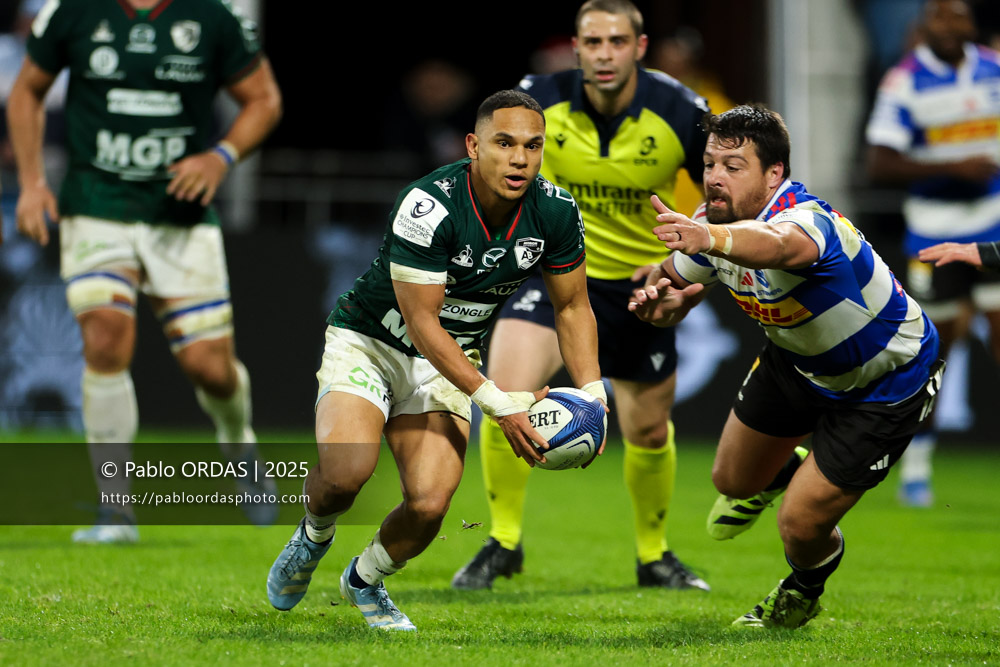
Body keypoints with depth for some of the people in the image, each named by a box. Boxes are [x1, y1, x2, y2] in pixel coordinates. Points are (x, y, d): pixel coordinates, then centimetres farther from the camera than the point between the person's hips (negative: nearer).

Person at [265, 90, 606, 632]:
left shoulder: (556, 211, -13)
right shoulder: (427, 206, -30)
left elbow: (572, 307, 2)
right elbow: (422, 323, -26)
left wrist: (591, 393, -12)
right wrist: (497, 403, -30)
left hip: (449, 363, 4)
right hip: (367, 342, -4)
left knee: (429, 504, -16)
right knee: (346, 471, -29)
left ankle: (364, 580, 18)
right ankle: (313, 536, 9)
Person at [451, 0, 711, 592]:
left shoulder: (681, 113, -17)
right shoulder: (540, 101, -16)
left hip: (640, 286, 1)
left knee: (649, 432, 11)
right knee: (506, 394, -22)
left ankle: (654, 555, 37)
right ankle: (504, 542, -3)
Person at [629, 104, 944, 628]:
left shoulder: (808, 221, -41)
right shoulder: (717, 222, -16)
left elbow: (776, 247, -66)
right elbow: (672, 278, 1)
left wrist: (712, 240, -88)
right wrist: (657, 298, -25)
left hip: (888, 381, -7)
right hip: (797, 361, 7)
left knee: (801, 526, -8)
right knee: (734, 482, 18)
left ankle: (805, 588, 29)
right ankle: (786, 470, 56)